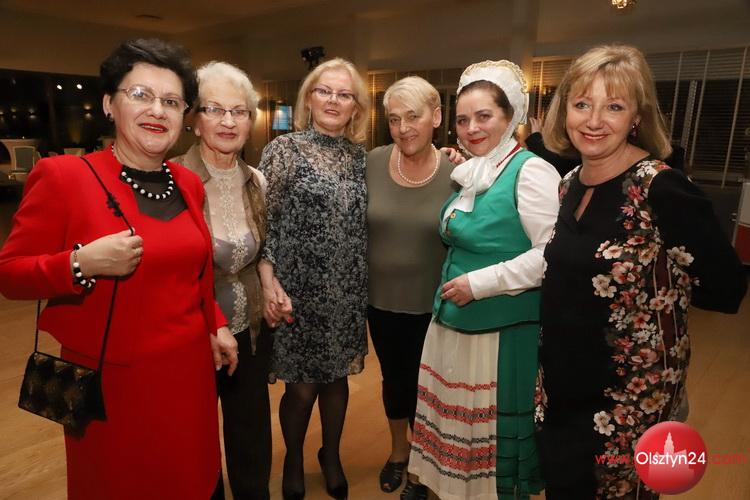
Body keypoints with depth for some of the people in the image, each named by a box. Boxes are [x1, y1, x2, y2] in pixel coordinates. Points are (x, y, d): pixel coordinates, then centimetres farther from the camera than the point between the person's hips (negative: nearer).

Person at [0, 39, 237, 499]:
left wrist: (216, 325, 7)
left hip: (189, 369, 5)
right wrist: (82, 264, -25)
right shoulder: (64, 175, -13)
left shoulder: (189, 184, 4)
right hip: (111, 378, -4)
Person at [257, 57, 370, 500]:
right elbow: (265, 222, -9)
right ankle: (294, 462, 36)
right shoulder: (284, 150, -6)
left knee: (337, 377, 16)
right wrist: (269, 286, -15)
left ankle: (332, 457, 40)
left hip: (348, 292, 4)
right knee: (302, 385, 8)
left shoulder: (360, 156, 6)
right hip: (300, 291, -3)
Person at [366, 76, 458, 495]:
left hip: (432, 304, -2)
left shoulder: (457, 172, -13)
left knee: (424, 383, 16)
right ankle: (398, 450, 48)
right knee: (393, 378, 21)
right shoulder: (372, 163, -8)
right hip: (381, 299, 2)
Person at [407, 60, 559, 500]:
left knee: (495, 424, 10)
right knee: (456, 415, 21)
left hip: (503, 328, -7)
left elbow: (553, 256, -23)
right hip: (454, 321, 8)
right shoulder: (472, 173, 9)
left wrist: (479, 284, -21)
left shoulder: (531, 171, -16)